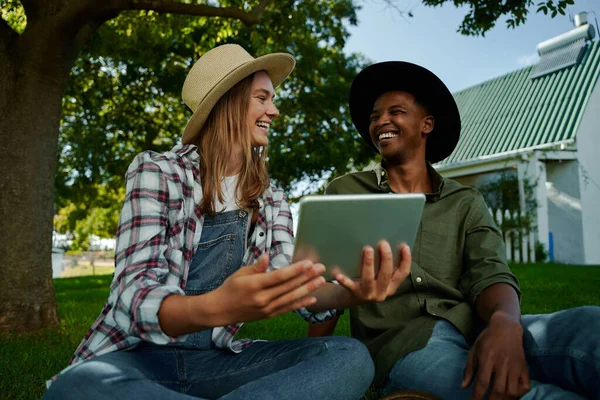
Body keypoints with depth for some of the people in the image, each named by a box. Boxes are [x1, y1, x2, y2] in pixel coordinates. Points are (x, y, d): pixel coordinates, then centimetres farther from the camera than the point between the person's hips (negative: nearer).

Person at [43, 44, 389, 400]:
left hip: (214, 360, 4)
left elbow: (303, 294, -3)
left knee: (351, 357, -20)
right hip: (135, 356, -3)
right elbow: (136, 299, -18)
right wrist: (216, 307, -39)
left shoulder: (270, 200, 7)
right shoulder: (156, 171, -7)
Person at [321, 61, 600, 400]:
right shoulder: (344, 194, 10)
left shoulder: (466, 203, 13)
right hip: (403, 341, -2)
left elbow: (490, 275, -4)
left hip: (479, 331, 3)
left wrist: (504, 324, -27)